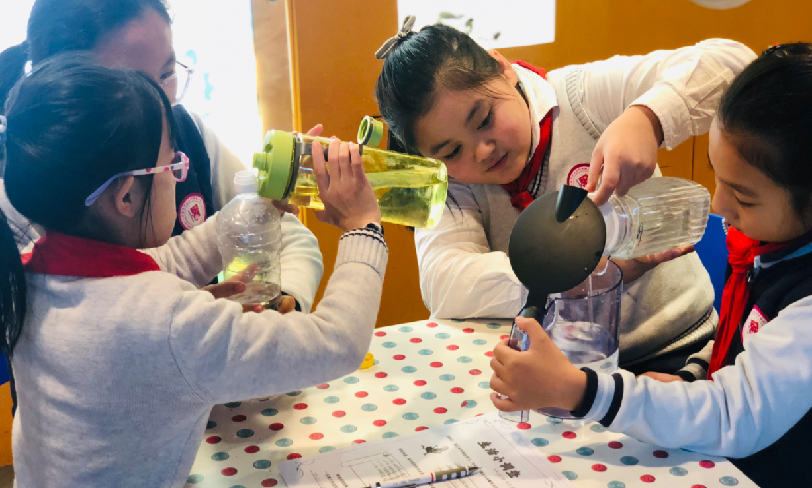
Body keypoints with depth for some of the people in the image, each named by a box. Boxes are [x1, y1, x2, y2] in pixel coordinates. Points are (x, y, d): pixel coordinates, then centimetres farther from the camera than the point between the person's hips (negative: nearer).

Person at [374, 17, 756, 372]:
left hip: (671, 354, 0)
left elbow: (729, 62, -16)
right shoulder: (446, 179, -7)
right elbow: (444, 286, -25)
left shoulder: (582, 96, -12)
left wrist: (644, 118, -37)